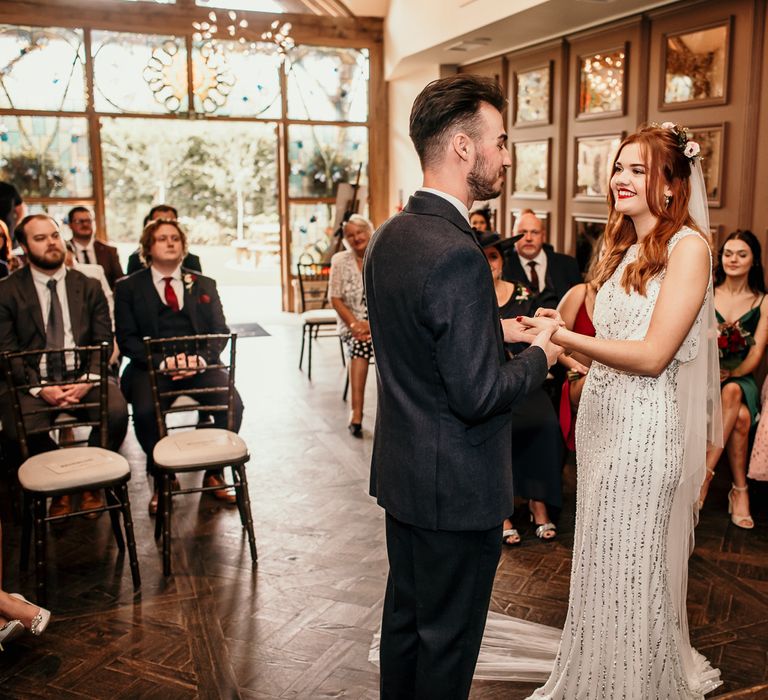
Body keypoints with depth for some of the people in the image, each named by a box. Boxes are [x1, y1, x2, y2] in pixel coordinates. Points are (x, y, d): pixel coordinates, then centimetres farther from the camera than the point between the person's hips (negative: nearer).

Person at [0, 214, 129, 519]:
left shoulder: (89, 287, 13)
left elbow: (103, 342, 6)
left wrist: (87, 381, -14)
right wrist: (40, 388, -17)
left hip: (82, 376, 1)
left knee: (117, 410, -29)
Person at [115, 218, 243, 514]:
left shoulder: (204, 285, 18)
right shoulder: (128, 287, 11)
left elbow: (220, 331, 9)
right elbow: (127, 339, 2)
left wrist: (201, 360, -12)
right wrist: (163, 361, -16)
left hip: (199, 365, 2)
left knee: (233, 403, -26)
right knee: (145, 411, -32)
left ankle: (214, 473, -4)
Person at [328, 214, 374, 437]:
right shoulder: (340, 261, 5)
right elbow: (335, 298, 2)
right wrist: (354, 324, -13)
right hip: (353, 324, 1)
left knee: (362, 344, -33)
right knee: (360, 342, -33)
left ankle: (356, 412, -28)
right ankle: (356, 411, -32)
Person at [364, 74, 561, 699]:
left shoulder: (388, 236, 4)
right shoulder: (457, 254, -26)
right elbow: (476, 395, -25)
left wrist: (496, 330, 10)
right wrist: (539, 357, -8)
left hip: (400, 471, 9)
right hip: (456, 486, -9)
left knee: (405, 616, 24)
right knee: (449, 637, 11)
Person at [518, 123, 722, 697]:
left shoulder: (687, 246, -13)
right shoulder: (623, 247, 12)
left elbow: (653, 355, -19)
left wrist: (562, 337, -18)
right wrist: (559, 335, 4)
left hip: (646, 427, -7)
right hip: (602, 417, 7)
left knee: (633, 565, 6)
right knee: (600, 559, 17)